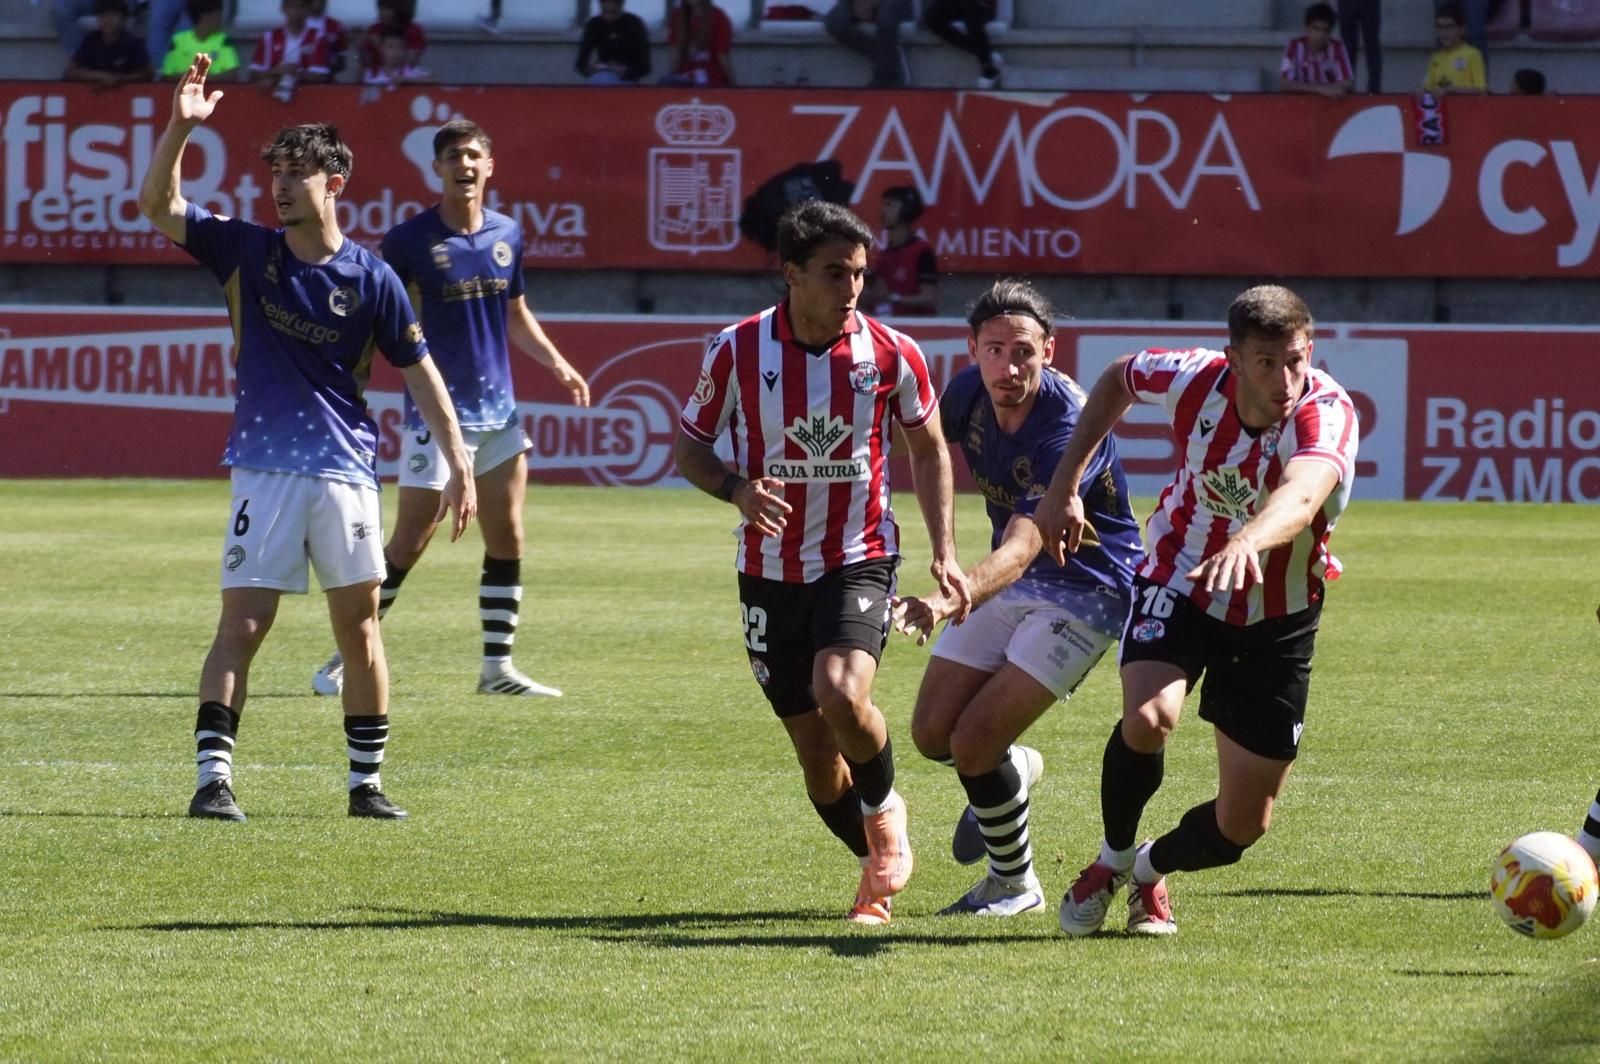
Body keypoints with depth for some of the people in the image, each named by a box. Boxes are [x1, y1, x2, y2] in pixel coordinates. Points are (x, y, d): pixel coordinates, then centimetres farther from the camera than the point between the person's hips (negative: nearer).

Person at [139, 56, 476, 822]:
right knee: (241, 623, -7)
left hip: (346, 470, 0)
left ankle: (367, 782, 13)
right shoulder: (247, 252, 3)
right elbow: (158, 204, -5)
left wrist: (458, 465, -2)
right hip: (264, 468, 0)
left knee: (359, 625, 4)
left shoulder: (370, 279, 0)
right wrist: (180, 127, -19)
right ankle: (214, 778, -9)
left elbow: (419, 373, 3)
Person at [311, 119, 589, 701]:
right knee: (409, 542, -7)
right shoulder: (410, 240, -8)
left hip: (498, 411, 5)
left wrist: (557, 364, 11)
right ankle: (344, 659, 4)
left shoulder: (506, 234, 8)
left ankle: (497, 667, 11)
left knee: (507, 540, 4)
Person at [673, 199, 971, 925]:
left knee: (840, 694, -27)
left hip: (859, 559, -2)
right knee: (816, 754, 4)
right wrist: (736, 489, -19)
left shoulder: (891, 354, -7)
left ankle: (885, 810, 4)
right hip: (770, 572, 2)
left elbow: (928, 449, 8)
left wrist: (944, 553, 0)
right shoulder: (738, 350, -8)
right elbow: (688, 445, 3)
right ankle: (880, 865, 28)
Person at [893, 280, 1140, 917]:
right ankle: (1015, 770, 39)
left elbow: (1022, 547, -43)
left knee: (973, 743, -14)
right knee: (933, 734, 4)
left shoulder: (1070, 427, -32)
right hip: (1008, 580, 7)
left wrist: (948, 601, -59)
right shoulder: (970, 391, -11)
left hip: (1083, 592, -7)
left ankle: (1014, 884, 10)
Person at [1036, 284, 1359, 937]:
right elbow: (1118, 378, 6)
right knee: (1148, 718, -31)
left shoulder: (1326, 413, -30)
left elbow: (1302, 494, -53)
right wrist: (1065, 486, 4)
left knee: (1242, 825, 3)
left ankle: (1152, 869, 39)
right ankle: (1112, 861, -1)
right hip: (1180, 582, 0)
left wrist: (1248, 542, -73)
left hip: (1276, 619, 0)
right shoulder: (1195, 381, -19)